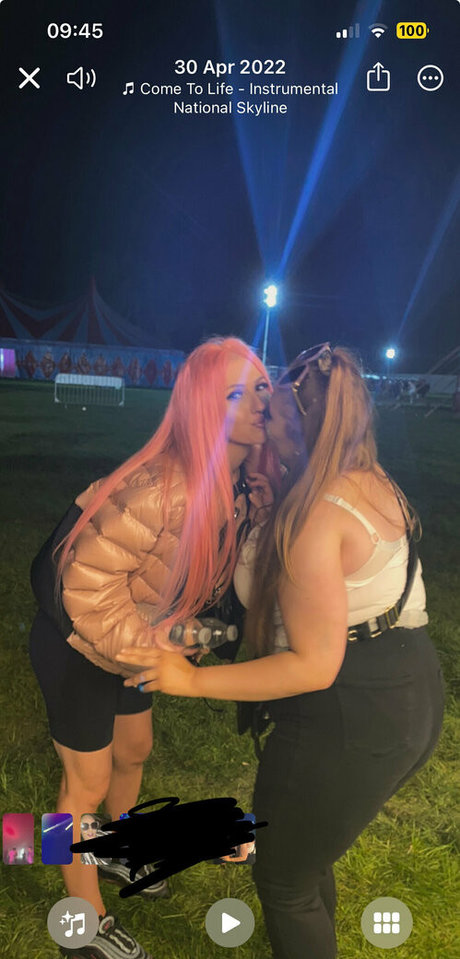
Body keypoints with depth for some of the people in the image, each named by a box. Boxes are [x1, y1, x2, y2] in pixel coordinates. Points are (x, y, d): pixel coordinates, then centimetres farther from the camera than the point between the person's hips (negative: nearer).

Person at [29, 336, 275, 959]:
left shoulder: (249, 487, -12)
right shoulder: (162, 489, -38)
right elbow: (87, 583, -31)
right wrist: (149, 653, -24)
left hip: (134, 644, 7)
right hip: (76, 647, -7)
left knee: (134, 754, 26)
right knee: (88, 784, 11)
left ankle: (115, 854, 56)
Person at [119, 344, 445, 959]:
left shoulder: (314, 515, -25)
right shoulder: (375, 484, 3)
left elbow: (315, 666, -25)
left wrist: (190, 681, -20)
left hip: (349, 722, -9)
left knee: (283, 878, 18)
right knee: (308, 850, 31)